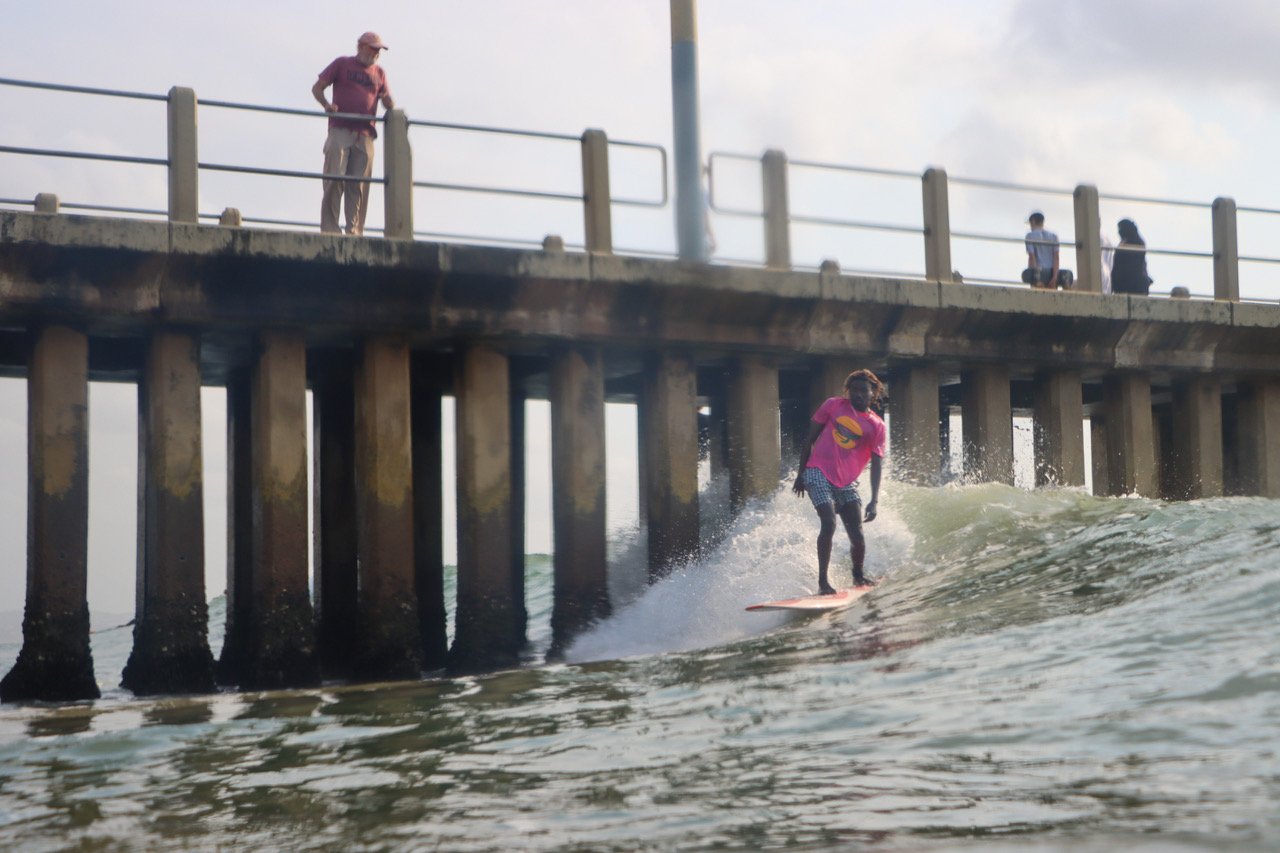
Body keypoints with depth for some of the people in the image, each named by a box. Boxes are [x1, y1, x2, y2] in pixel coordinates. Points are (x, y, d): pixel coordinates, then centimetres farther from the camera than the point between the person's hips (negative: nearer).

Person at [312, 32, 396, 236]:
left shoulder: (379, 73, 19)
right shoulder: (342, 64, 10)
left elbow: (387, 99, 17)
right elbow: (317, 88, 9)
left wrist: (393, 110, -7)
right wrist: (326, 105, -11)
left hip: (364, 135, 3)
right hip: (340, 131, -3)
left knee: (359, 185, -3)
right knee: (334, 179, -9)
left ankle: (354, 231, -3)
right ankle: (328, 228, -9)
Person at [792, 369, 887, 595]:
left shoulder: (877, 426, 3)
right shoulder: (834, 406, 2)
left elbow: (876, 465, -4)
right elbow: (810, 439, 9)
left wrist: (874, 500, -15)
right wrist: (800, 473, 10)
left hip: (846, 483, 3)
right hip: (818, 474, -2)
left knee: (857, 534, -2)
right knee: (829, 524, -21)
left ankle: (858, 576, 26)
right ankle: (822, 581, -16)